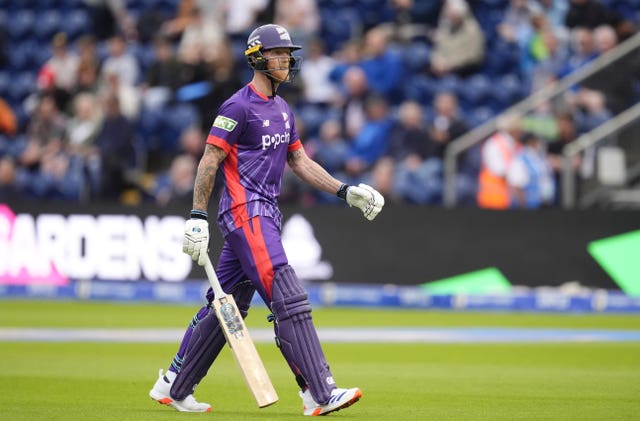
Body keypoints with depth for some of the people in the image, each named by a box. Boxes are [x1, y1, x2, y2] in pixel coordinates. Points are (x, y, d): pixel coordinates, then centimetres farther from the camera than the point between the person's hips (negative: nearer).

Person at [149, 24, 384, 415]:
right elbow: (209, 163, -12)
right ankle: (320, 393, -18)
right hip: (245, 211, -10)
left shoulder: (282, 109, 17)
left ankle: (174, 387, 21)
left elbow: (300, 161, 21)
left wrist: (345, 190, 11)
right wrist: (198, 217, -17)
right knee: (289, 299, -15)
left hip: (265, 214, 10)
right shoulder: (239, 107, -10)